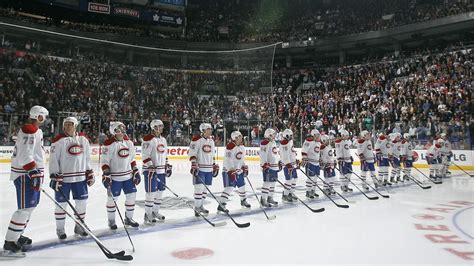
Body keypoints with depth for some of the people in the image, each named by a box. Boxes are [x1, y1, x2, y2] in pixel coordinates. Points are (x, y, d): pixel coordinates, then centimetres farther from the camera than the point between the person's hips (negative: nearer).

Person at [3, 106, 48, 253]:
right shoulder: (29, 130, -16)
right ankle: (10, 241, -2)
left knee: (30, 206, 17)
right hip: (25, 175, -11)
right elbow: (24, 155, -25)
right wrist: (34, 172, -27)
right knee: (26, 208, -9)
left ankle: (17, 235, 29)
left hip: (31, 173, 11)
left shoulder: (35, 130, 17)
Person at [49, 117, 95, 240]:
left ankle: (79, 226, 26)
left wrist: (90, 174, 10)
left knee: (82, 202, 9)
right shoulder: (59, 140, -7)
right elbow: (53, 160, -8)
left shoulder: (83, 139, 7)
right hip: (63, 178, -4)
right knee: (62, 204, 4)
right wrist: (54, 177, -13)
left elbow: (87, 158, 13)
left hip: (80, 177, 4)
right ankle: (60, 229, 20)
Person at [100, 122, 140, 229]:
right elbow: (104, 161, -11)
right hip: (114, 176, -6)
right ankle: (111, 221, 21)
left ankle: (128, 218, 23)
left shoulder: (129, 142, 6)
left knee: (132, 195, 7)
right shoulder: (109, 144, -13)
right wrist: (106, 175, -16)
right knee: (112, 198, 3)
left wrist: (136, 171, 10)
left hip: (128, 175, 6)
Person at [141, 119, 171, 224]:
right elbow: (145, 155, -16)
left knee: (160, 192, 13)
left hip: (162, 170, 8)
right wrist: (151, 167, -21)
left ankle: (155, 211, 26)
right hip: (151, 170, -8)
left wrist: (168, 166, 18)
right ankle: (148, 214, 7)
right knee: (151, 192, -5)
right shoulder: (148, 139, -12)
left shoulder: (163, 139, 14)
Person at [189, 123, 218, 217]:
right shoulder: (196, 140, -10)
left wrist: (215, 166, 19)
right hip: (199, 168, -7)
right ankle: (196, 207, 1)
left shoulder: (211, 140, 13)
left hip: (209, 169, 7)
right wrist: (194, 165, -19)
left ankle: (200, 206, 22)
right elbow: (192, 153, -13)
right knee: (199, 187, -9)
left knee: (205, 188, 10)